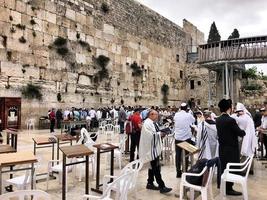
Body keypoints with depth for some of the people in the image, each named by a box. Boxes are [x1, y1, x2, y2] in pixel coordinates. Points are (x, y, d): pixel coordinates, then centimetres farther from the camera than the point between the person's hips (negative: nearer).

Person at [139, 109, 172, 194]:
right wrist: (159, 134, -13)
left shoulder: (151, 123, 14)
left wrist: (160, 134, 4)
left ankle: (150, 183, 25)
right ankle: (162, 186, -1)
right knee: (156, 167, -6)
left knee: (153, 166, 16)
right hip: (151, 148, -11)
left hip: (153, 148, 11)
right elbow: (150, 135, -25)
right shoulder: (147, 123, -18)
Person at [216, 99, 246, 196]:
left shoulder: (218, 120, 0)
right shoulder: (231, 120, -22)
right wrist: (243, 131, 7)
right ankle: (229, 188, 14)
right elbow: (241, 133, -15)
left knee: (223, 166, 17)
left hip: (222, 148, 7)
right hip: (231, 148, -7)